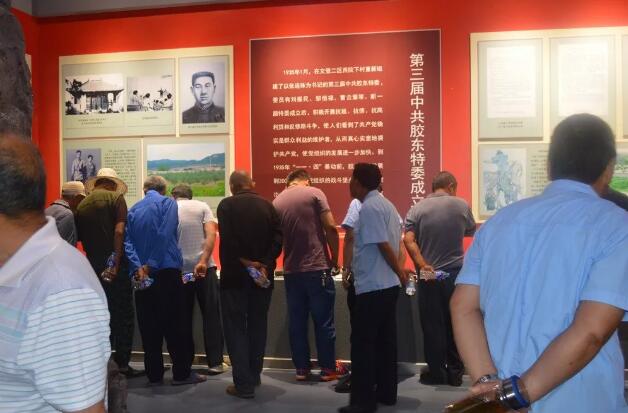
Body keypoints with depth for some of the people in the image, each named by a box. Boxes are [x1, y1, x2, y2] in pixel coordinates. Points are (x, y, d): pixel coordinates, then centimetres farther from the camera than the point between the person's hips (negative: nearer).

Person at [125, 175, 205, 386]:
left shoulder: (133, 210, 12)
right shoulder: (168, 203, 0)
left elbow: (127, 241, 0)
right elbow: (165, 236, -13)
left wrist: (138, 267, -11)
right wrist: (151, 265, -13)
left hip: (142, 274, 5)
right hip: (167, 271, -4)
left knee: (149, 326, 8)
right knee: (177, 324, 3)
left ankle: (154, 374, 12)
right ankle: (182, 373, 6)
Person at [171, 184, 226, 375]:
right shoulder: (202, 207, 3)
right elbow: (211, 235, -10)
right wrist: (203, 262, -15)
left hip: (179, 271, 1)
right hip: (205, 268, -1)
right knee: (211, 316, 6)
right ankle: (215, 362, 7)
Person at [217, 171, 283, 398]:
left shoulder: (226, 205, -5)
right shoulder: (267, 205, 5)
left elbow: (227, 239, -17)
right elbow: (277, 238, -5)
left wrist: (245, 261, -12)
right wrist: (264, 264, -11)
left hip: (234, 275, -4)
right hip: (262, 275, 4)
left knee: (236, 328, 2)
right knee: (257, 325, 16)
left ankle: (244, 384, -1)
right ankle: (254, 376, 25)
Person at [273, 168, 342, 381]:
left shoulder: (276, 202, 9)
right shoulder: (314, 193, -3)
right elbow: (330, 228, -10)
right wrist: (334, 258, 1)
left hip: (291, 271, 4)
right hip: (317, 268, -4)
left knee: (297, 322, 11)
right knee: (324, 321, 6)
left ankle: (302, 368, 17)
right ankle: (328, 369, 13)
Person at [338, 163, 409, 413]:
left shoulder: (369, 208, -15)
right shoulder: (386, 204, 15)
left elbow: (384, 246, -18)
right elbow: (397, 243, 13)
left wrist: (400, 273, -8)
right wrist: (400, 271, 5)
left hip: (372, 287, -9)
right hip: (388, 285, 9)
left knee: (363, 343, -3)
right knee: (385, 341, 14)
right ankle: (386, 393, 22)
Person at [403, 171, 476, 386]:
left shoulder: (417, 209, -2)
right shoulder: (461, 205, -1)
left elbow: (409, 240, -14)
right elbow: (471, 232, 15)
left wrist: (422, 265, -17)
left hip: (429, 274, 0)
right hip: (456, 272, 0)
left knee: (432, 325, 7)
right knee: (455, 324, 10)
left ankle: (436, 373, 13)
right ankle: (455, 373, 16)